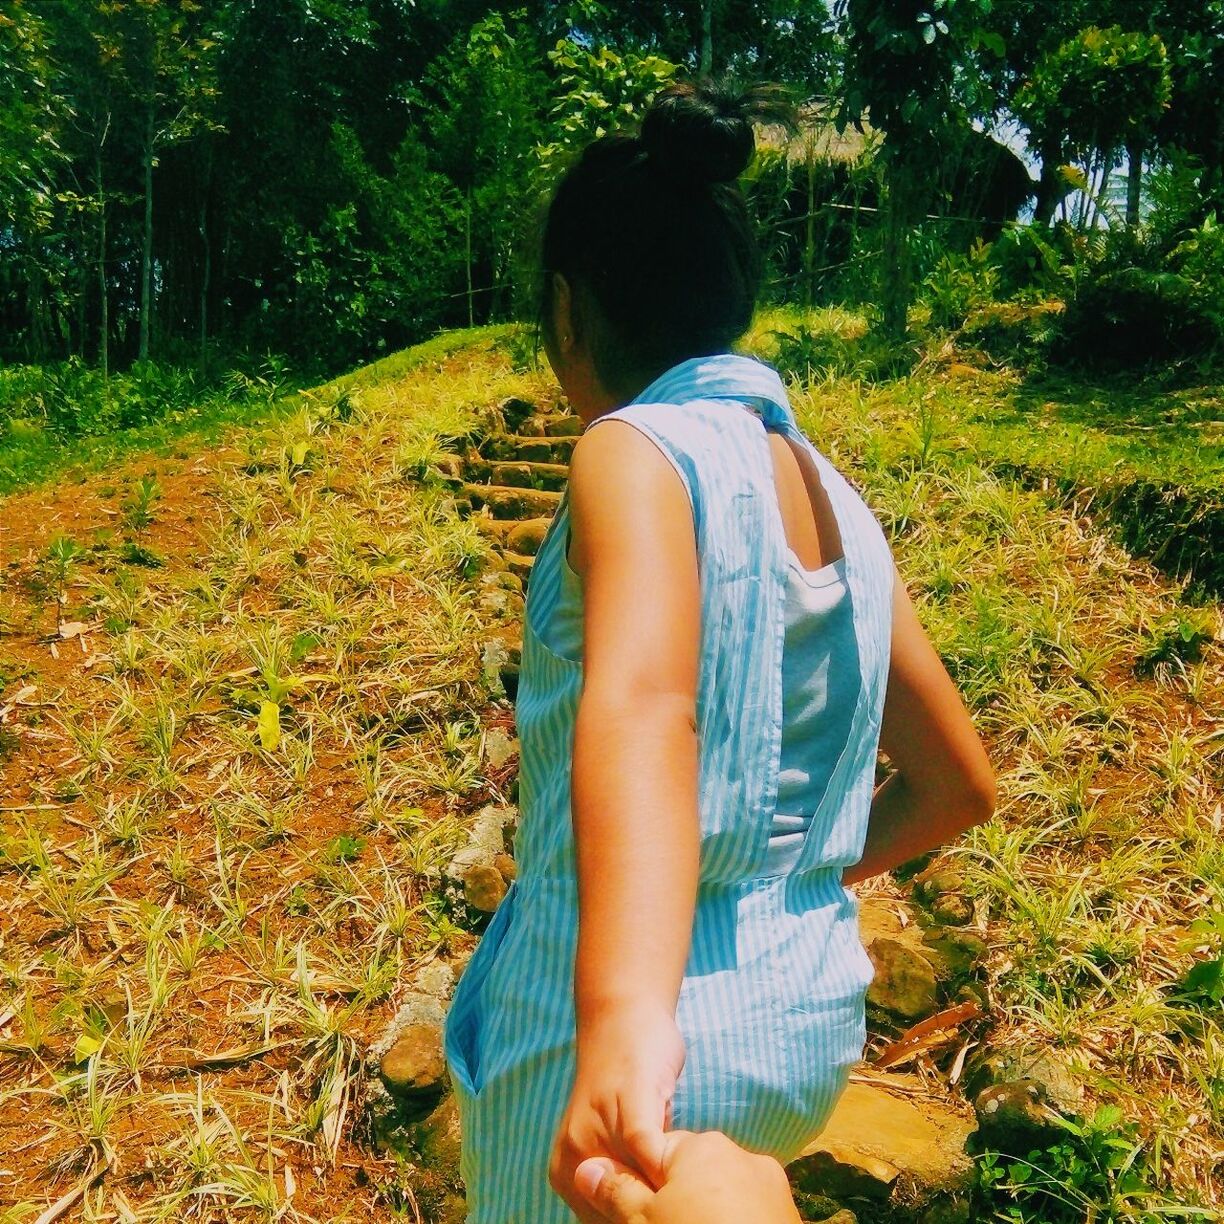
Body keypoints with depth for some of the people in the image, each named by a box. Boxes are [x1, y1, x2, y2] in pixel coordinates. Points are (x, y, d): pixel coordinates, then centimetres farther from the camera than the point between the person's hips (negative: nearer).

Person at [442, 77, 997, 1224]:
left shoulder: (639, 449, -16)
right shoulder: (836, 497, 4)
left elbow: (640, 703, -37)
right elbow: (958, 784, 9)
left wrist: (625, 1017, -49)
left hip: (625, 1052, -6)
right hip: (811, 1024, 7)